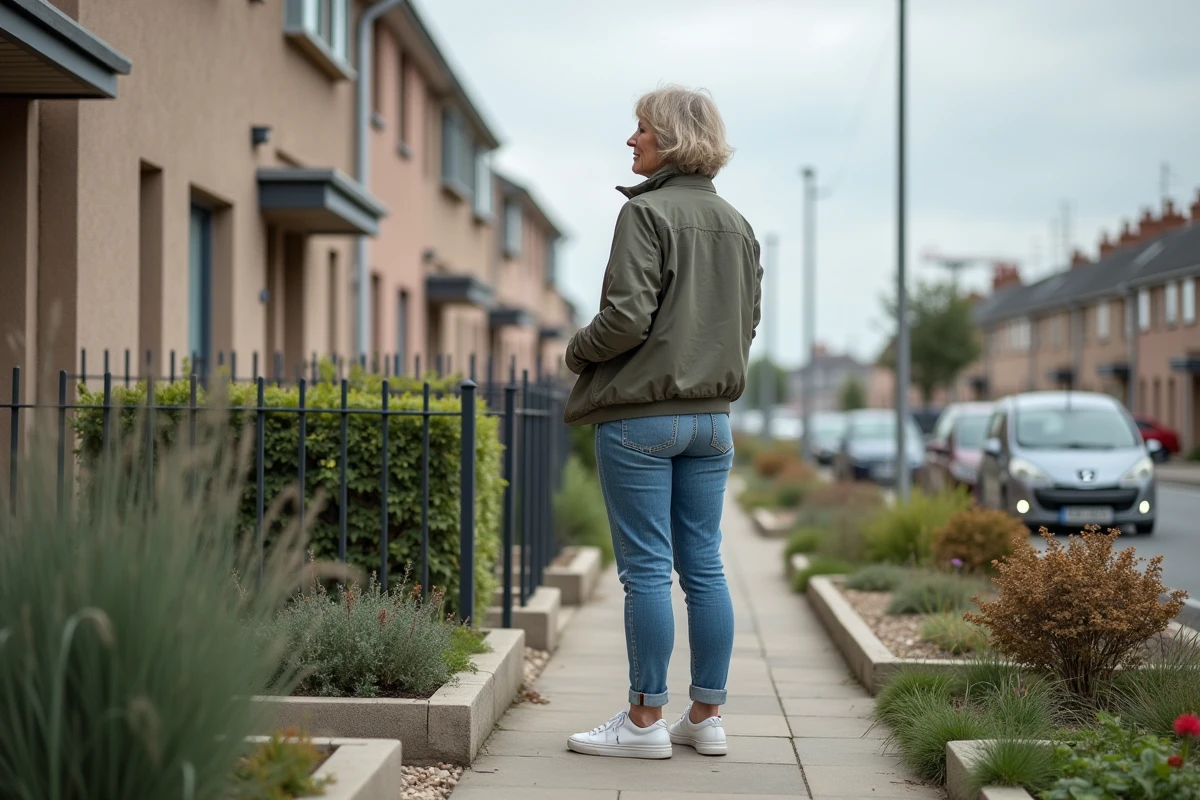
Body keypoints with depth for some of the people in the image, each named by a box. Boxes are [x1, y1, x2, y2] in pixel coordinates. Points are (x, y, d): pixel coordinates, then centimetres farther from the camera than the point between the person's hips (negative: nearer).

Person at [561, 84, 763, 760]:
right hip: (712, 415, 7)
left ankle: (646, 720, 4)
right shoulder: (737, 224, 12)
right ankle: (706, 716, 15)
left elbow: (627, 317, -18)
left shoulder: (647, 213, -11)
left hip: (641, 416, -7)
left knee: (646, 569, -2)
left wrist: (578, 351, -1)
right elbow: (748, 322, 16)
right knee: (704, 565, 10)